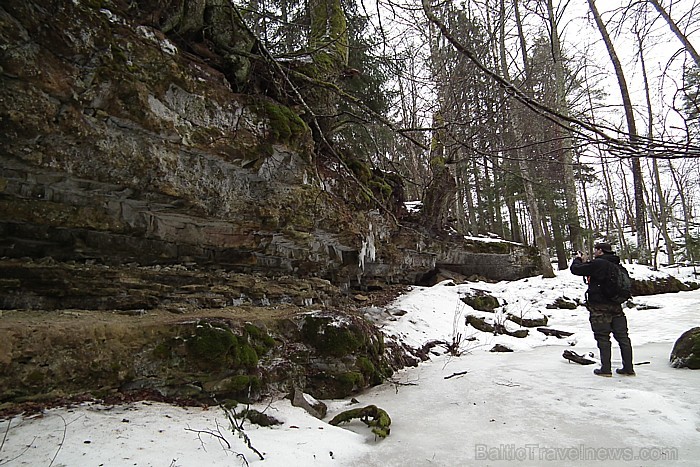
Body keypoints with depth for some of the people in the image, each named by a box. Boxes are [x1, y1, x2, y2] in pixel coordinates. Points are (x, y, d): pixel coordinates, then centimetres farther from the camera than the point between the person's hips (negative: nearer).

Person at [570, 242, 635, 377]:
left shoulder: (597, 263, -15)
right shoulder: (615, 264, 12)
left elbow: (575, 269, -11)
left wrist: (578, 259, 9)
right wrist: (584, 262, 20)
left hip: (600, 307, -7)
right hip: (616, 305, 7)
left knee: (603, 338, -1)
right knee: (622, 337, 11)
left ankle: (606, 369, 4)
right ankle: (628, 368, 17)